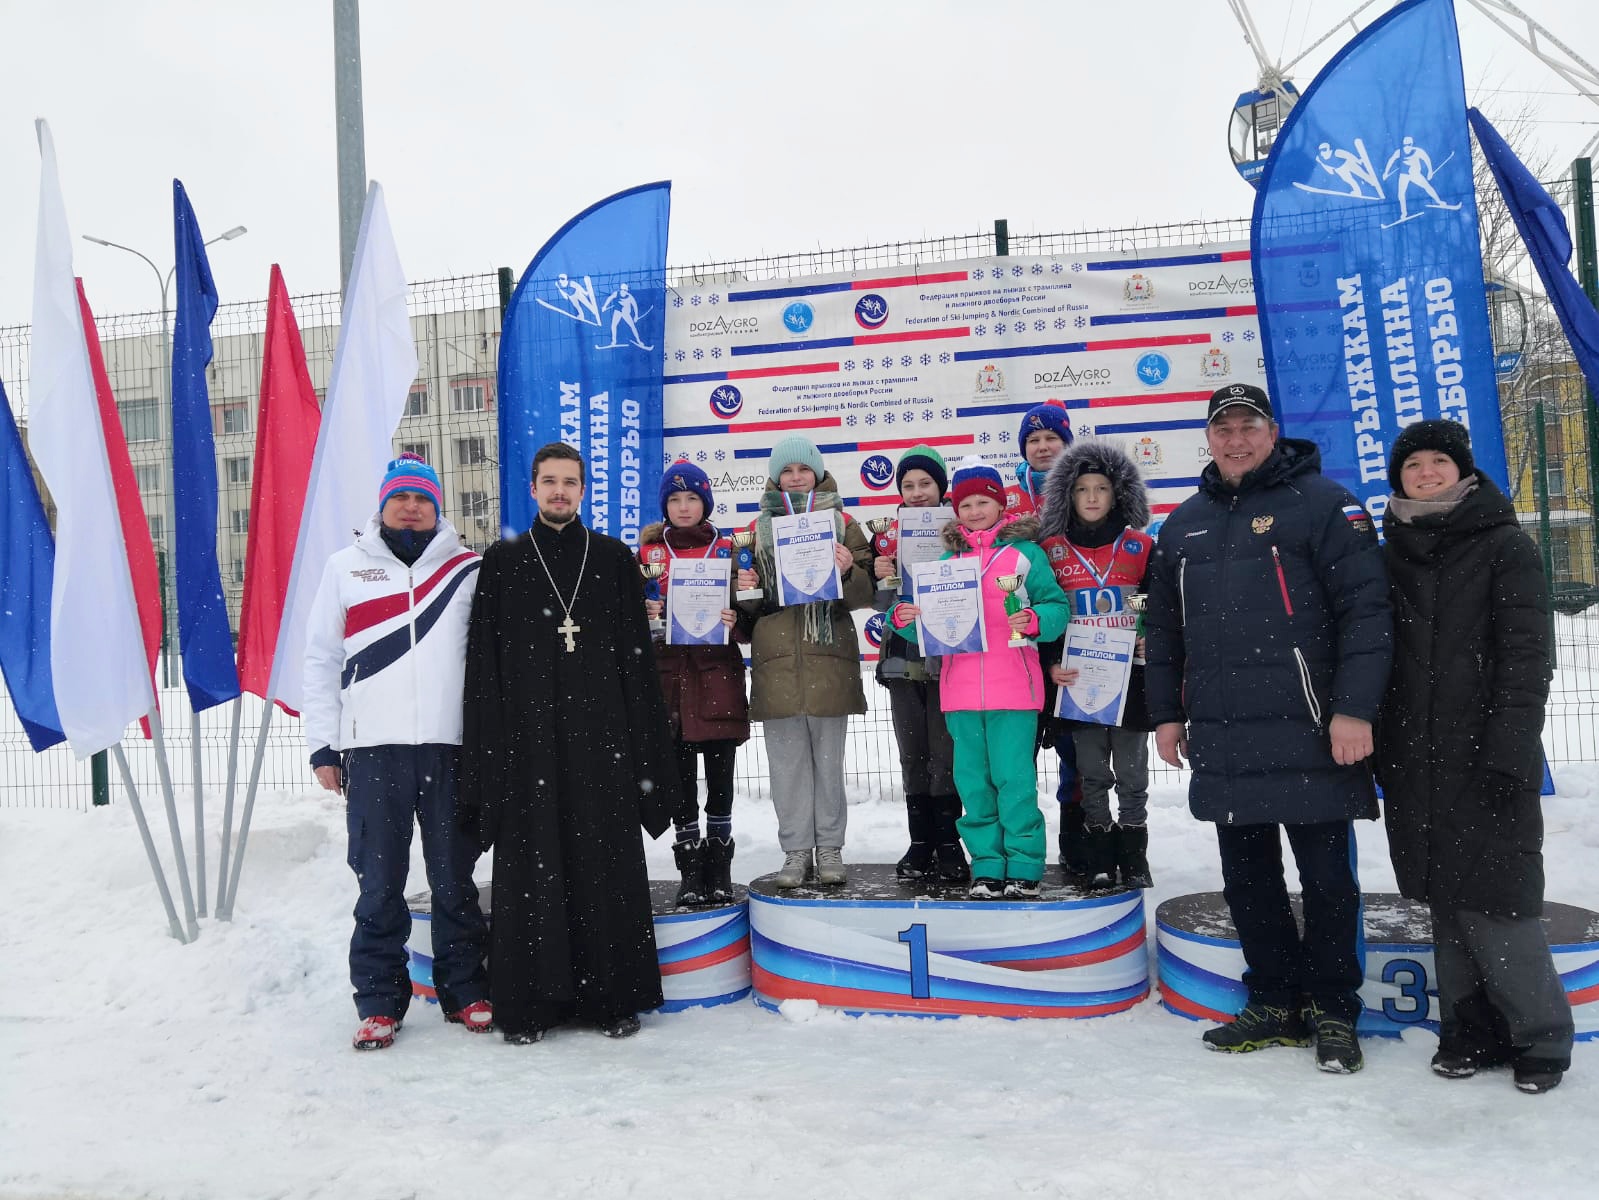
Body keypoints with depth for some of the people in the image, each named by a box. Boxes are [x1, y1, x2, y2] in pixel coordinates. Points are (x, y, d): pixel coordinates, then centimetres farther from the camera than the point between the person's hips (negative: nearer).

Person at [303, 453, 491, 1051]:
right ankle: (379, 1001, 16)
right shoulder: (346, 567, 10)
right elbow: (321, 660, 9)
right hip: (373, 749, 0)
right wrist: (323, 746, 3)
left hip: (451, 746, 0)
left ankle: (466, 991, 19)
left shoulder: (469, 569, 8)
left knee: (454, 878, 8)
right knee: (379, 883, 4)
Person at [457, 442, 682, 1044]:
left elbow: (638, 658, 6)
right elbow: (482, 665, 4)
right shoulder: (502, 561, 8)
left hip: (601, 737, 1)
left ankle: (612, 997, 14)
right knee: (530, 868, 2)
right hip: (528, 740, 0)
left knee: (607, 866, 2)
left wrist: (645, 749, 0)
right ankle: (529, 1005, 12)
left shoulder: (614, 560, 9)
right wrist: (485, 756, -3)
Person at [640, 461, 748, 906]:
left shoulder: (727, 549, 9)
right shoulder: (648, 552, 10)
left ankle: (720, 868, 15)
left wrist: (735, 620, -12)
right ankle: (690, 869, 12)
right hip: (669, 674, 1)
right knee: (679, 774, 2)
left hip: (718, 674, 0)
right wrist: (644, 612, -9)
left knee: (720, 774, 2)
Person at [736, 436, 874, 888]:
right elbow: (749, 605, 16)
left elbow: (866, 594, 5)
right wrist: (746, 589, -5)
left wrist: (849, 571, -14)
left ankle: (829, 848, 16)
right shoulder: (759, 528, 13)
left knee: (828, 757, 4)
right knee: (787, 760, 4)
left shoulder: (842, 524, 9)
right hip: (776, 656, 2)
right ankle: (796, 851, 14)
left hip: (828, 653, -1)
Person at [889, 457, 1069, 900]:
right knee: (973, 781, 8)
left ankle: (1024, 867, 9)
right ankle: (987, 866, 19)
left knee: (1014, 778, -4)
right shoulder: (947, 559, 13)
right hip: (960, 691, 4)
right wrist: (903, 618, -8)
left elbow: (1057, 607, -2)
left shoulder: (1025, 552, 3)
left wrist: (1034, 620, -22)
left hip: (1013, 689, -4)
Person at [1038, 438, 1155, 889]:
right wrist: (1051, 664, -7)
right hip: (1077, 679, 0)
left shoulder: (1140, 547, 4)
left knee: (1131, 774, 5)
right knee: (1091, 774, 7)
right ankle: (1099, 860, 17)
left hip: (1129, 677, 0)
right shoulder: (1050, 550, 4)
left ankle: (1134, 859, 17)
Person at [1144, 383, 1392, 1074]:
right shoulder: (1183, 524, 14)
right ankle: (1275, 1004, 26)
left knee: (1326, 877, 6)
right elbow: (1163, 629, 18)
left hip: (1310, 736, -5)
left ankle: (1332, 1011, 22)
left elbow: (1366, 609, -9)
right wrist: (1166, 712, 14)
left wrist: (1355, 709, -16)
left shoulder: (1321, 503, -3)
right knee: (1247, 879, 12)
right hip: (1222, 742, 5)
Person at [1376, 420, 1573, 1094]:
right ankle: (1470, 1032, 20)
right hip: (1416, 760, 4)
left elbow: (1526, 657, -7)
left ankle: (1540, 1038, 13)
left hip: (1485, 755, -4)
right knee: (1446, 900, 8)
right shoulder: (1391, 557, 12)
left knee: (1494, 899, -4)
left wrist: (1508, 753, -15)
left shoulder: (1505, 547, -1)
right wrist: (1378, 751, 10)